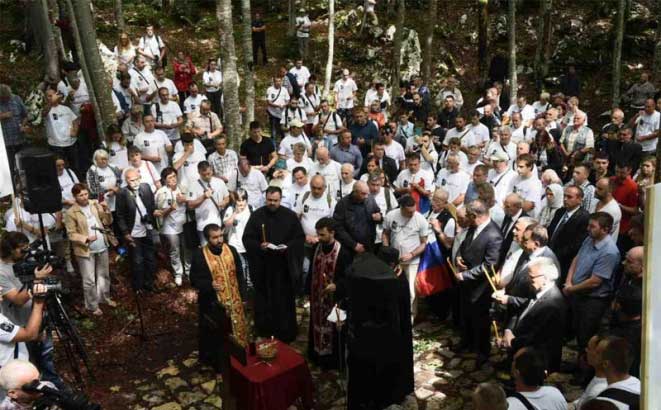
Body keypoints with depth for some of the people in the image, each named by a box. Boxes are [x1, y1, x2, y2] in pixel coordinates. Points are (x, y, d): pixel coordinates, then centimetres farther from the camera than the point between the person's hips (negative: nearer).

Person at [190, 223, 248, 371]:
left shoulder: (231, 250, -3)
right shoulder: (199, 255, -14)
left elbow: (239, 273, 7)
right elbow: (194, 280, -9)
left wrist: (241, 295, 5)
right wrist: (209, 285, -27)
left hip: (232, 300, 3)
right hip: (211, 302, -3)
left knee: (235, 331, 15)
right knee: (213, 334, 9)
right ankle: (216, 362, 26)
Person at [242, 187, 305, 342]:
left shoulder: (290, 215, 0)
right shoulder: (257, 215, 0)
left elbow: (300, 237, 1)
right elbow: (247, 238, 0)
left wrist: (287, 247, -16)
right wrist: (259, 246, -18)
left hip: (284, 266, 0)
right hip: (262, 266, 1)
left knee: (284, 300, 5)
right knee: (264, 300, 8)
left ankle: (285, 333, 16)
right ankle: (264, 332, 21)